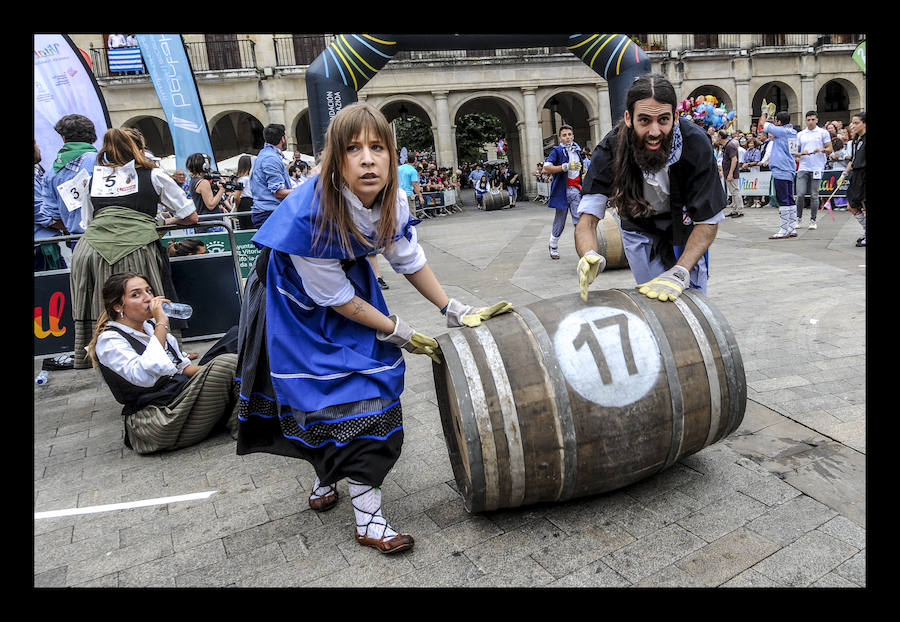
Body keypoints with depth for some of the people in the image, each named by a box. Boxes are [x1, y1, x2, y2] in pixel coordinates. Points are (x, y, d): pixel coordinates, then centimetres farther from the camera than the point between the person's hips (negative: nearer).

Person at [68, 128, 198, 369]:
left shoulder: (94, 177, 26)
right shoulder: (154, 175, 19)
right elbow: (191, 217, 23)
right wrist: (167, 221, 41)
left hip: (89, 249, 3)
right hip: (134, 248, -3)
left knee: (97, 317, 5)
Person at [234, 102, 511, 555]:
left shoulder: (391, 199, -19)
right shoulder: (308, 214, -37)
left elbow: (409, 260, -2)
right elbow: (336, 298, -26)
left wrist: (453, 310, -1)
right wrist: (398, 332, -16)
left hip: (349, 278, 6)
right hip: (297, 300, -5)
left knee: (372, 376, 0)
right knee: (322, 389, -6)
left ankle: (327, 479, 25)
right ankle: (368, 521, 8)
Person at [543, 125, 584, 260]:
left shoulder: (577, 150, 17)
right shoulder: (557, 151, -2)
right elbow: (546, 168, -17)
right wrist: (566, 167, -24)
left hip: (576, 189, 4)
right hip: (562, 190, -4)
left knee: (579, 220, -6)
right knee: (560, 220, 4)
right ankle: (553, 246, 22)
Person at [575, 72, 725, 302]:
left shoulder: (696, 144, -31)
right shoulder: (610, 150, -29)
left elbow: (708, 222, -27)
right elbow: (588, 218, -32)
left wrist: (679, 273, -42)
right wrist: (589, 256, -55)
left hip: (685, 227, 0)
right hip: (640, 229, 0)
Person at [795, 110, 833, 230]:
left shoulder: (823, 132, 6)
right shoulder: (800, 134, 12)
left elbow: (830, 149, 5)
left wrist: (822, 150, -15)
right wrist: (801, 153, -10)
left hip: (817, 168, -1)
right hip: (803, 168, 1)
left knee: (814, 195, 0)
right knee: (800, 194, -6)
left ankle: (812, 220, 8)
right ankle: (799, 218, 10)